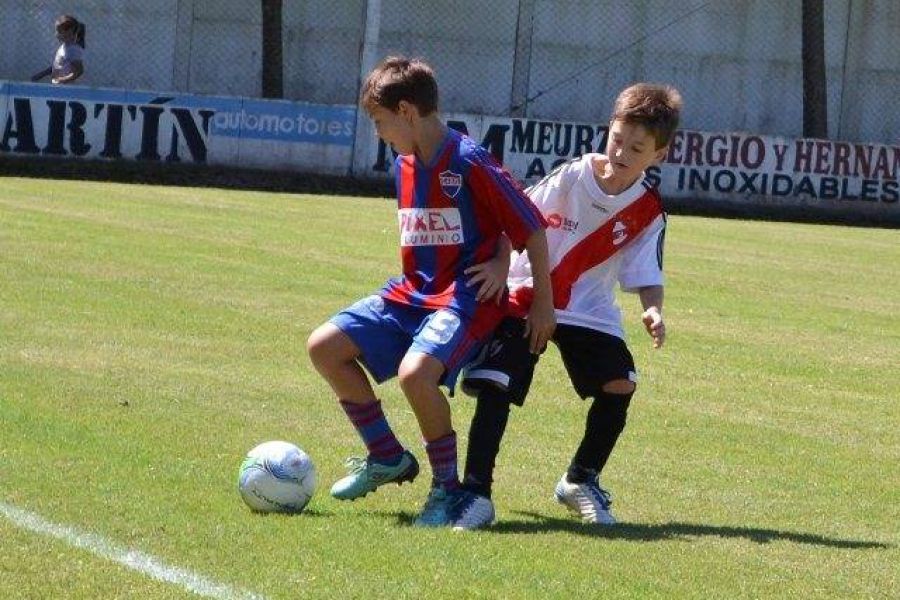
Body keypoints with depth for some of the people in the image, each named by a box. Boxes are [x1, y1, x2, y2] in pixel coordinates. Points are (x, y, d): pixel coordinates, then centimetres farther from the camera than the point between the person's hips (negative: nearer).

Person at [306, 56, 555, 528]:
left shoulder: (470, 162, -16)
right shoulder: (404, 165, 9)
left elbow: (532, 227, -12)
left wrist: (543, 304, -10)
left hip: (465, 298, -9)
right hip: (412, 293, 9)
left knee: (416, 372, -32)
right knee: (325, 346, 0)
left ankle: (448, 488, -12)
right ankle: (387, 458, 12)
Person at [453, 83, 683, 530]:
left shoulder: (649, 212, -4)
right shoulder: (570, 177, -13)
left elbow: (644, 273, -2)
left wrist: (653, 310, -22)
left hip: (588, 310, 3)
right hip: (526, 298, -3)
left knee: (620, 383, -13)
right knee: (495, 387, -15)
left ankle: (581, 481, 8)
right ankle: (476, 494, -12)